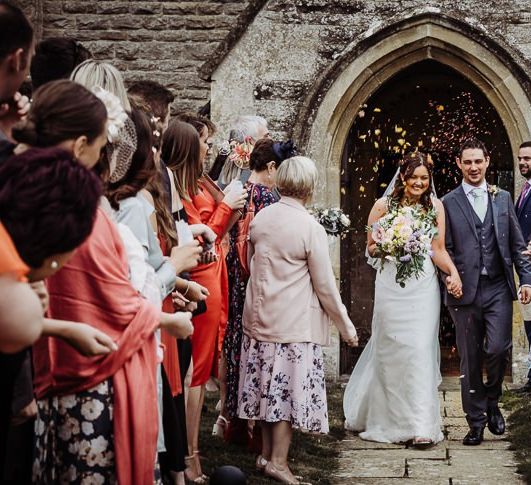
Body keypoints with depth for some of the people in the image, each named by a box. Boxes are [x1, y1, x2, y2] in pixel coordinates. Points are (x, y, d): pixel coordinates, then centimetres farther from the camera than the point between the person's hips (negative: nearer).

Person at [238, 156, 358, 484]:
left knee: (269, 385, 15)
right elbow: (325, 285, -12)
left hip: (259, 318, 6)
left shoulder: (260, 218, 0)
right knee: (290, 388, 4)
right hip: (294, 322, -6)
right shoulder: (311, 228, -16)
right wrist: (346, 325, -1)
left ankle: (267, 453, 25)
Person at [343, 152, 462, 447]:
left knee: (421, 350, -5)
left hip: (423, 286, 0)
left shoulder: (435, 206, 5)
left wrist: (453, 272, -16)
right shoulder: (383, 206, 2)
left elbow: (439, 250, 2)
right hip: (391, 286, 0)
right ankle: (390, 419, 23)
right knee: (391, 350, 5)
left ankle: (421, 425, -2)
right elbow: (370, 248, 6)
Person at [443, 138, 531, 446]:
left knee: (498, 349, -12)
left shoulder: (503, 198, 12)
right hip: (465, 291, -1)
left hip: (498, 290, 1)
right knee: (470, 360, 4)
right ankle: (476, 422, 14)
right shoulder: (448, 203, 4)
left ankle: (492, 402, 15)